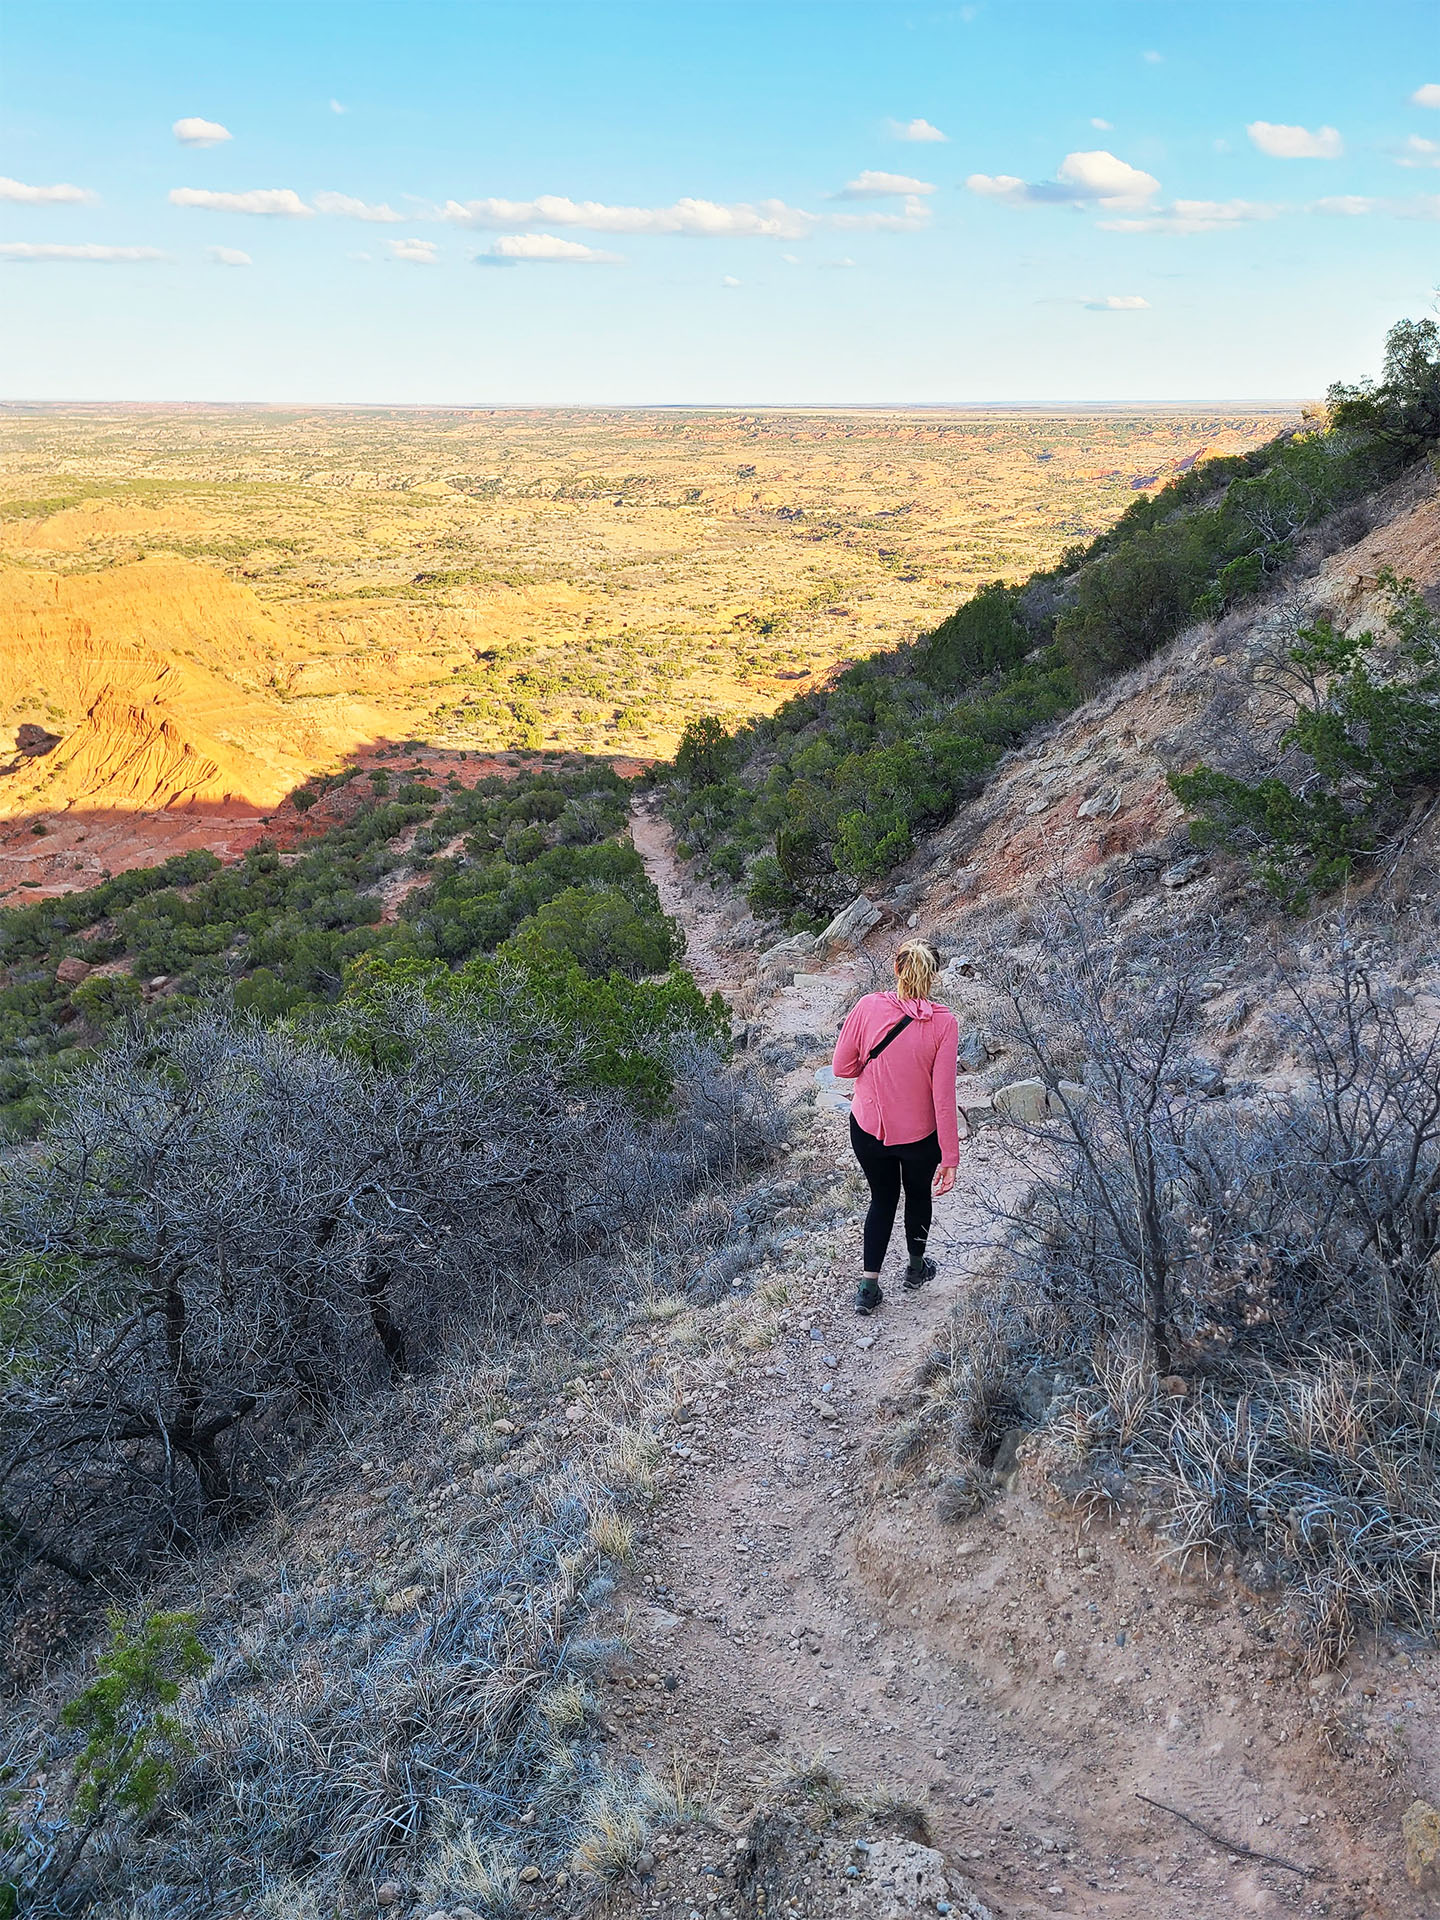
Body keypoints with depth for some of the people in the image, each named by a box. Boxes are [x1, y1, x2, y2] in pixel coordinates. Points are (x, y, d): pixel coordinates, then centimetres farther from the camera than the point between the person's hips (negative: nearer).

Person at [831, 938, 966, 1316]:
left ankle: (869, 1285, 21)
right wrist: (950, 1156, -11)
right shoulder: (943, 1023, -19)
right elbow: (943, 1095, -18)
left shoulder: (868, 1007, -16)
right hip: (920, 1136, -1)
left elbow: (842, 1067, -9)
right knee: (918, 1195, 28)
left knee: (882, 1198, 25)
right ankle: (916, 1267, 49)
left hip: (867, 1129, 1)